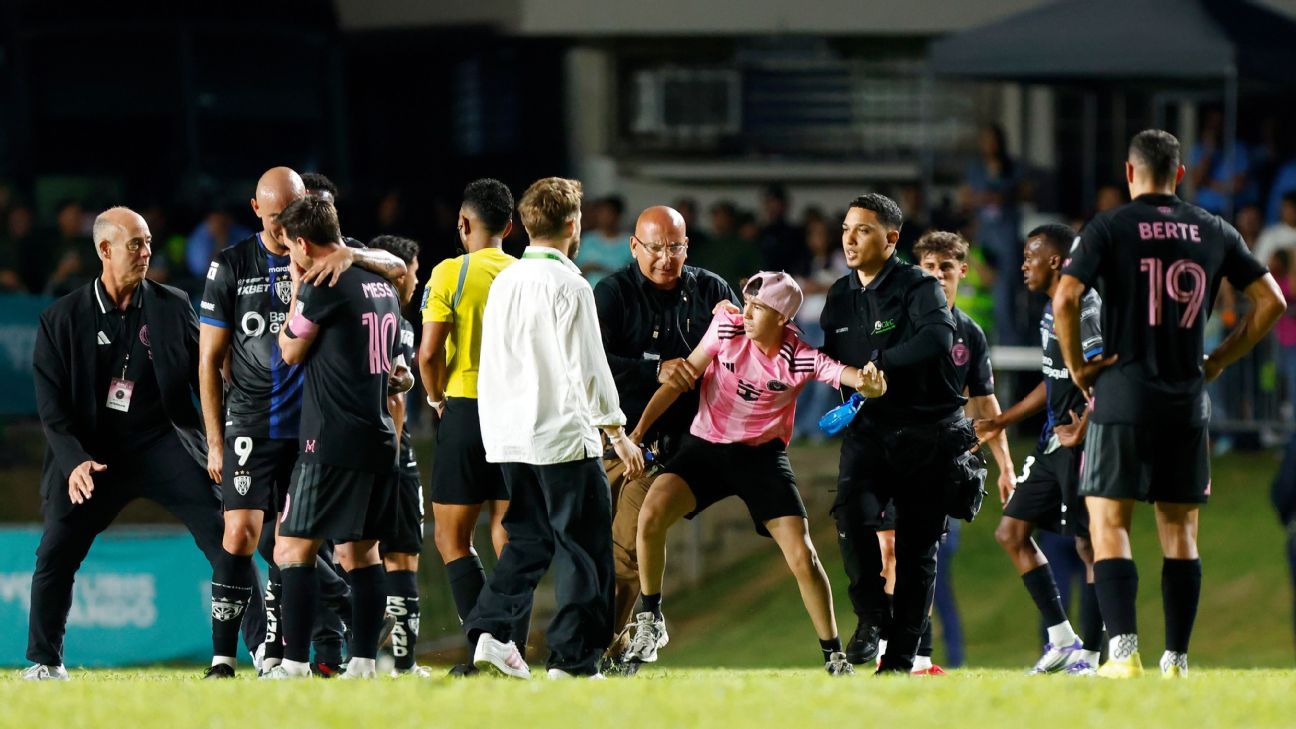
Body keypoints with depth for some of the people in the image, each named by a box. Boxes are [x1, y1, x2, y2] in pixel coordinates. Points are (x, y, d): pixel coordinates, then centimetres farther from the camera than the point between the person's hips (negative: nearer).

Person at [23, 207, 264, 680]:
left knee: (226, 536, -10)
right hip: (96, 450, 0)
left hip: (164, 441, 0)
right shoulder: (62, 319, 0)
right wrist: (74, 462, -16)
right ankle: (45, 661, 13)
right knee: (55, 553, -5)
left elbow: (206, 376, 7)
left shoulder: (173, 307, 2)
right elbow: (52, 405, -1)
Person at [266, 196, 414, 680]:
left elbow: (291, 351, 1)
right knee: (359, 552, 12)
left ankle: (295, 664, -12)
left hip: (332, 444, -8)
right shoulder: (381, 286, 14)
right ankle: (364, 662, 7)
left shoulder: (324, 286, -12)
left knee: (293, 550, -5)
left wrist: (296, 290, 10)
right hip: (380, 439, 8)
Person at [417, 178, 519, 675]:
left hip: (467, 410, -4)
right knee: (508, 537, 8)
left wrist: (437, 398, 6)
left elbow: (429, 352, -11)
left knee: (451, 537, 2)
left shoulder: (451, 273, -7)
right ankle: (514, 649, 2)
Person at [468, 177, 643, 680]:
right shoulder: (568, 286, -11)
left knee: (529, 540, 17)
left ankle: (490, 630, 2)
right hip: (563, 437, -7)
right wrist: (618, 434, -6)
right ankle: (572, 659, -3)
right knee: (583, 545, 0)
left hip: (507, 436, 7)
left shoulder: (503, 282, 10)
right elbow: (588, 369, -13)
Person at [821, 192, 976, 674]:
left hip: (928, 432, -4)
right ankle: (871, 617, -5)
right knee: (852, 512, -22)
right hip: (869, 428, 4)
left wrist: (881, 362, -32)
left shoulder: (918, 287, -10)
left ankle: (902, 655, 6)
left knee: (917, 545, 0)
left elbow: (937, 337, -30)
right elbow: (831, 358, 23)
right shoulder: (840, 296, 11)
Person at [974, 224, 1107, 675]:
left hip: (1081, 446, -11)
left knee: (1090, 544, -5)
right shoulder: (1053, 310, 17)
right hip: (1054, 443, 11)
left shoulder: (1086, 309, -14)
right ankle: (1062, 639, 12)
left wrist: (1080, 433, -19)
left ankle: (1088, 656, -2)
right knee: (1012, 532, 10)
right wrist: (1004, 421, 28)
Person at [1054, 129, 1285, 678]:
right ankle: (1176, 659, 7)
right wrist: (1218, 361, 12)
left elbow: (1065, 297, -16)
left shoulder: (1109, 229, -4)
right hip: (1188, 404, 3)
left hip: (1122, 399, -3)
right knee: (1179, 531, 9)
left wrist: (1076, 365, -4)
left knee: (1108, 525, -1)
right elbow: (1270, 301, 8)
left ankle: (1124, 649, -16)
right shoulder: (1213, 232, 8)